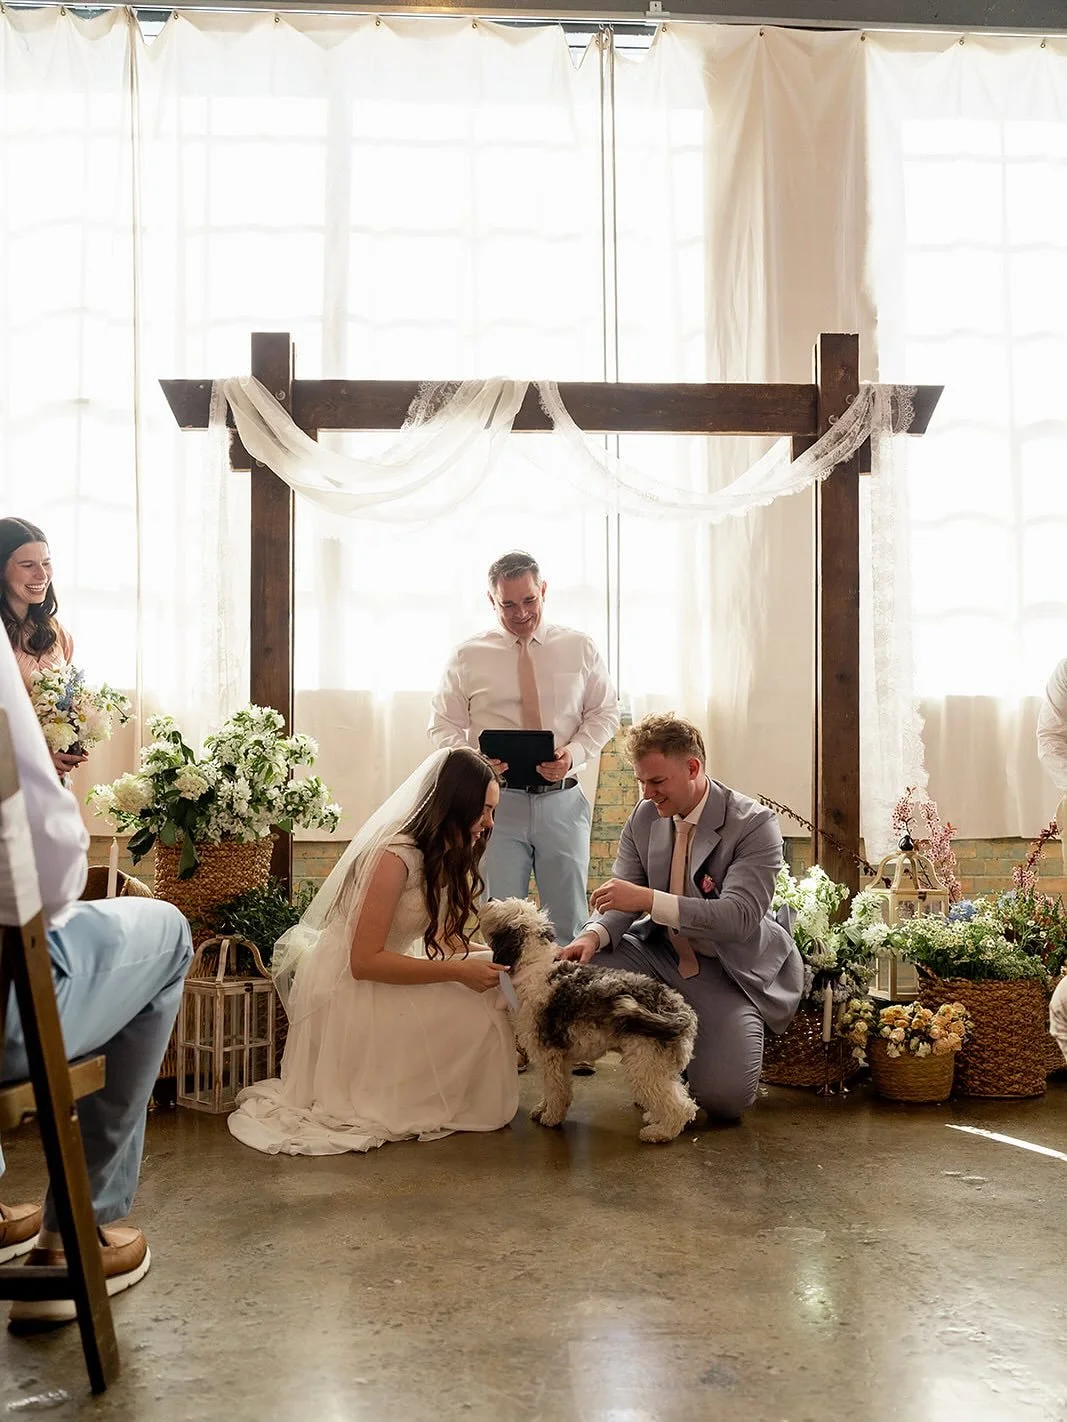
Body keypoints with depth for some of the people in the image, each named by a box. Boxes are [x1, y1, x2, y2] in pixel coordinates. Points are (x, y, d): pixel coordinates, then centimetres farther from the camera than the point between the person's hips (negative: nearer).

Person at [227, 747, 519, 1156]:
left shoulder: (442, 855, 6)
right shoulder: (397, 855, -24)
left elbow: (447, 939, 4)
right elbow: (364, 961, -26)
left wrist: (494, 960, -14)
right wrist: (458, 972, -27)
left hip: (380, 976, 9)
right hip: (344, 989, -9)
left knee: (486, 995, -2)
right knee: (471, 1016, -19)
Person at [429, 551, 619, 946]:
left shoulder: (580, 649, 6)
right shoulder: (467, 657, 3)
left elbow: (604, 713, 9)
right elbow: (443, 725, 6)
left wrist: (573, 754, -10)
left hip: (562, 800, 1)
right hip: (497, 800, -1)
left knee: (569, 920, 7)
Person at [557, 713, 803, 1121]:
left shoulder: (755, 825, -20)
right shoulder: (644, 817, -2)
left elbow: (740, 917, -30)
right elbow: (622, 898, -1)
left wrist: (648, 899, -39)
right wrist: (594, 935, -26)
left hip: (728, 971, -5)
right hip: (662, 951, 5)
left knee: (723, 1098, -21)